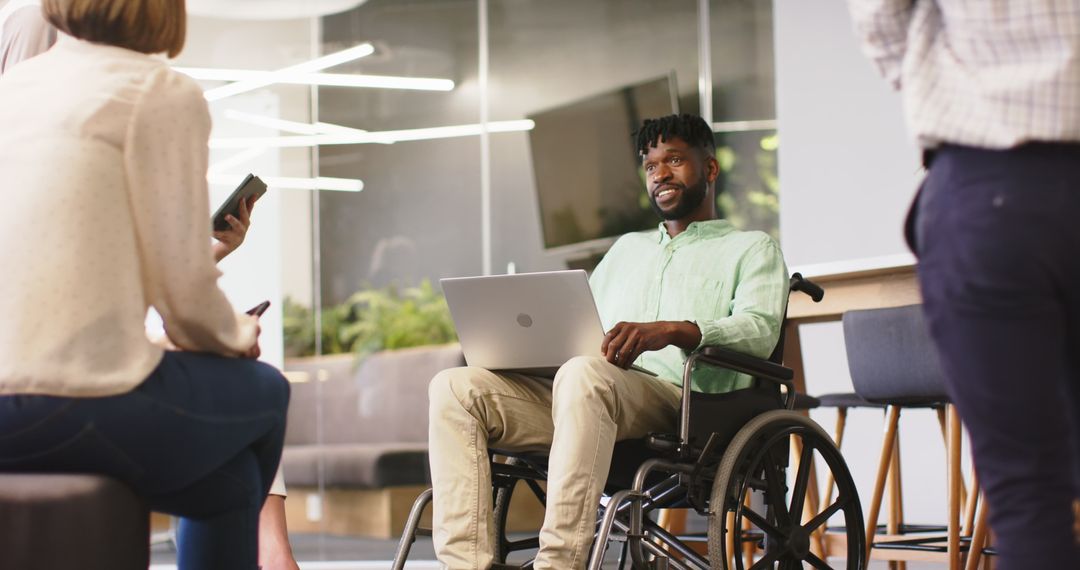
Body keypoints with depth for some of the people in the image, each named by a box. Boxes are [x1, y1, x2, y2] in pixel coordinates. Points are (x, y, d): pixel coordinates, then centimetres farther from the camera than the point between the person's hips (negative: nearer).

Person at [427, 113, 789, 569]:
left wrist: (672, 330, -22)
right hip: (591, 395, 6)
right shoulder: (628, 247, 38)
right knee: (456, 388, -19)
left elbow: (760, 329, -2)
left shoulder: (751, 248, 18)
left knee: (584, 373, -40)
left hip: (676, 398, -6)